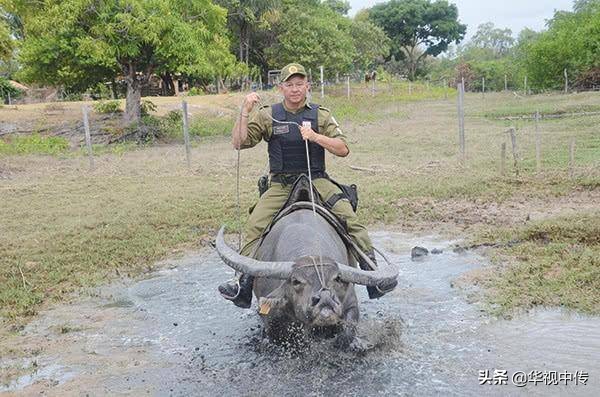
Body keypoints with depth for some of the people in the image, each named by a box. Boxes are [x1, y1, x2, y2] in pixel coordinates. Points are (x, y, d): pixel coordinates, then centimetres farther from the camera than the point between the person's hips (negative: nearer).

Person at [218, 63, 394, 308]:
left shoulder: (321, 115, 7)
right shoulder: (268, 115, 7)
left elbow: (343, 149, 0)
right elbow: (239, 143, 1)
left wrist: (315, 136, -15)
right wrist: (245, 112, -12)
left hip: (316, 180, 0)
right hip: (280, 185, 0)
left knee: (348, 217, -23)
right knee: (255, 225, -22)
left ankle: (371, 271, -17)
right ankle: (245, 283, -18)